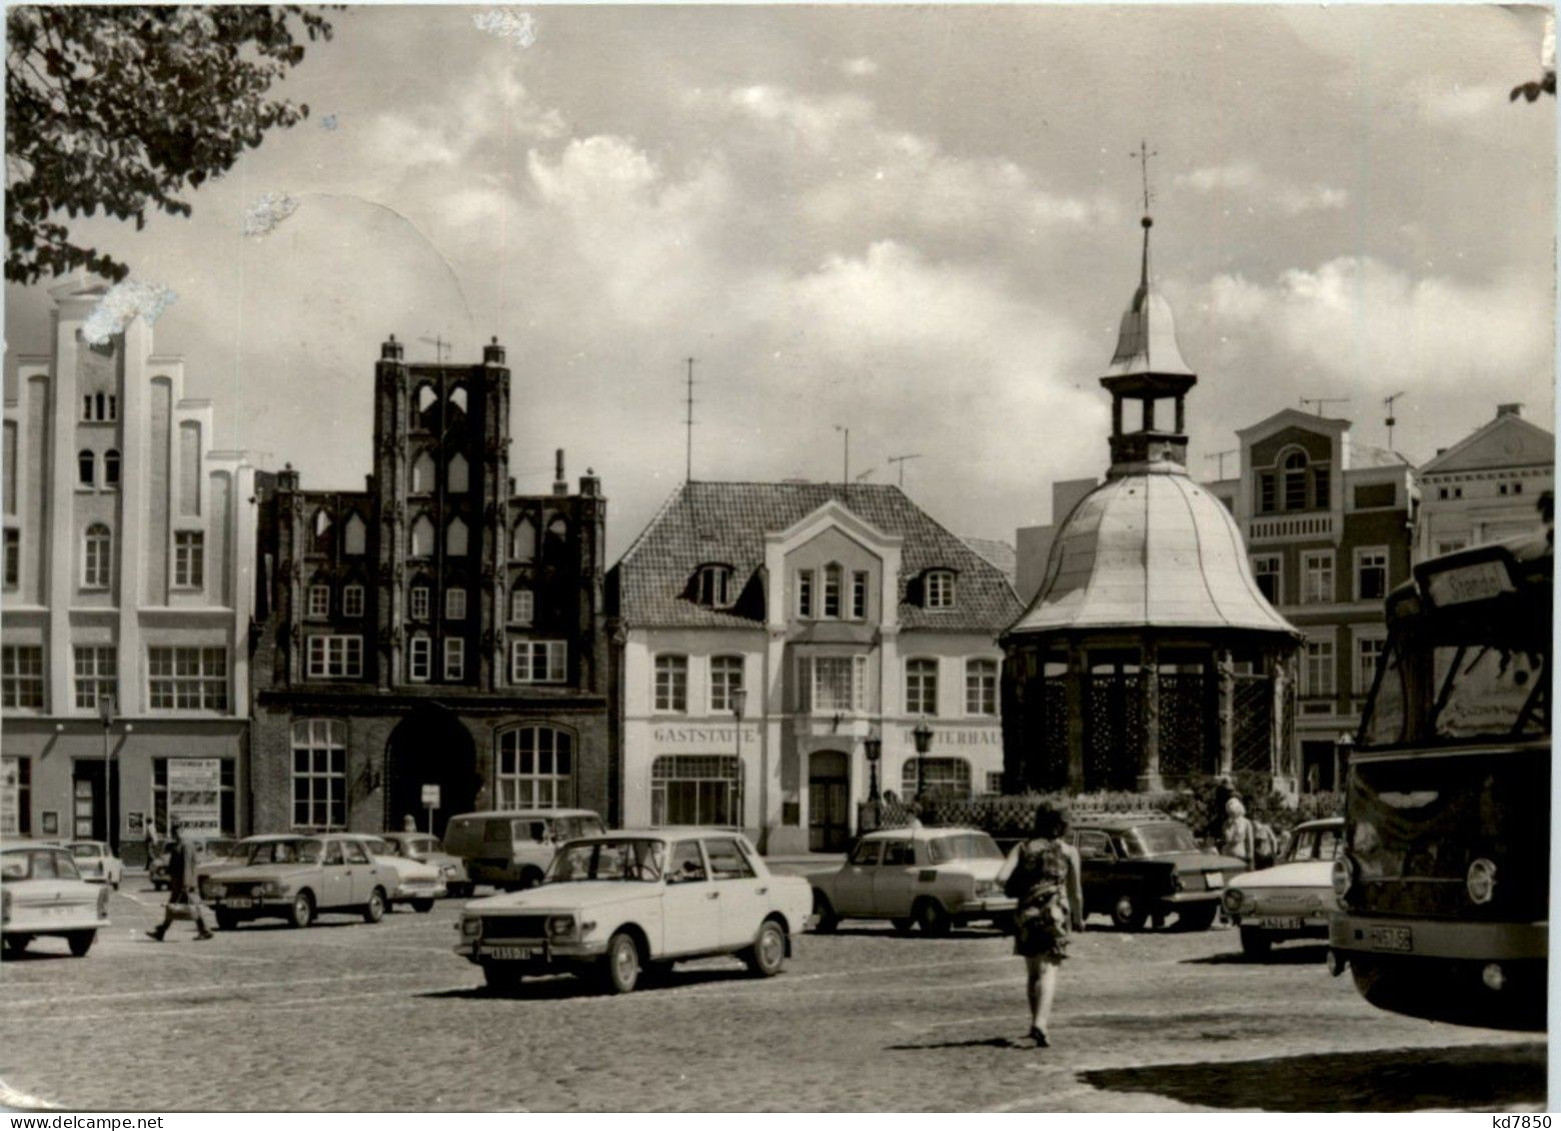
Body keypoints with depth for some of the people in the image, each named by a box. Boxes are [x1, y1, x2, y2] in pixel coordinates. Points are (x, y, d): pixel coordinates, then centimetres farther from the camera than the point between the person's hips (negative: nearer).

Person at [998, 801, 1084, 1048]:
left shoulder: (1023, 848, 11)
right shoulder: (1068, 851, 8)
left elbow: (1003, 877, -5)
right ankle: (1040, 1023, -26)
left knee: (1032, 972, 19)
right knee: (1049, 971, -8)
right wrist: (1078, 918, 26)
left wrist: (1016, 891, 14)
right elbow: (1075, 891, 11)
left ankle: (1037, 1020, 28)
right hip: (1054, 913, -2)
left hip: (1026, 914, 2)